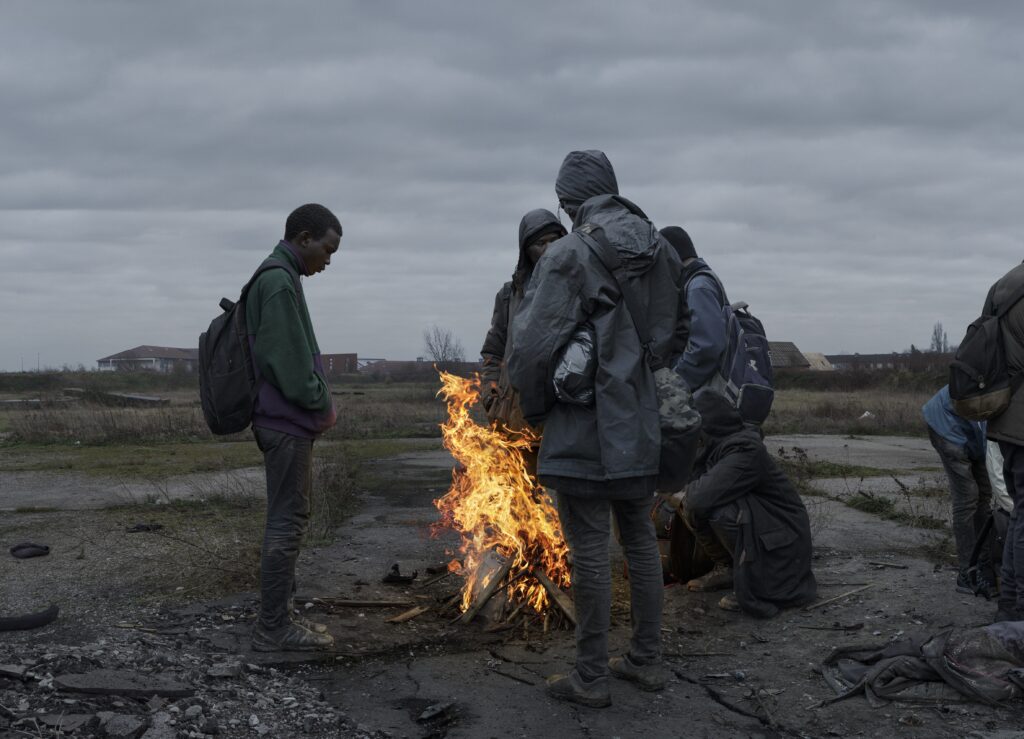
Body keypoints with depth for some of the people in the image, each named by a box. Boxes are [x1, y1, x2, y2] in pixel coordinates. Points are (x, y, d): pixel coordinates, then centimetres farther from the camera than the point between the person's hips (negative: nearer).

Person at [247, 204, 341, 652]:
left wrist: (319, 404, 13)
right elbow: (288, 360, -21)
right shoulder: (279, 282, -15)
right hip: (288, 422, -10)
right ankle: (273, 628, 0)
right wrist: (323, 405, -9)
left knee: (287, 520, 14)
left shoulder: (275, 279, 17)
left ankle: (278, 618, 20)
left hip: (285, 420, 10)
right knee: (287, 522, -6)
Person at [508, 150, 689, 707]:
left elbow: (534, 342, -17)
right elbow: (677, 333, 16)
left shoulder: (570, 254, -15)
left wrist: (533, 405, 0)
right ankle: (647, 660, 26)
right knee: (641, 540, 16)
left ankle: (590, 677, 10)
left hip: (585, 427, -7)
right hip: (641, 425, 7)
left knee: (589, 549, 1)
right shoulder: (662, 250, 6)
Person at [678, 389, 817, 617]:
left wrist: (686, 493, -14)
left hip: (781, 540, -9)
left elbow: (702, 497, -34)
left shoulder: (746, 452, -26)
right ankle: (725, 570, 12)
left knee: (718, 509, -30)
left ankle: (754, 586, -13)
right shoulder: (720, 445, 1)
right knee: (690, 506, 0)